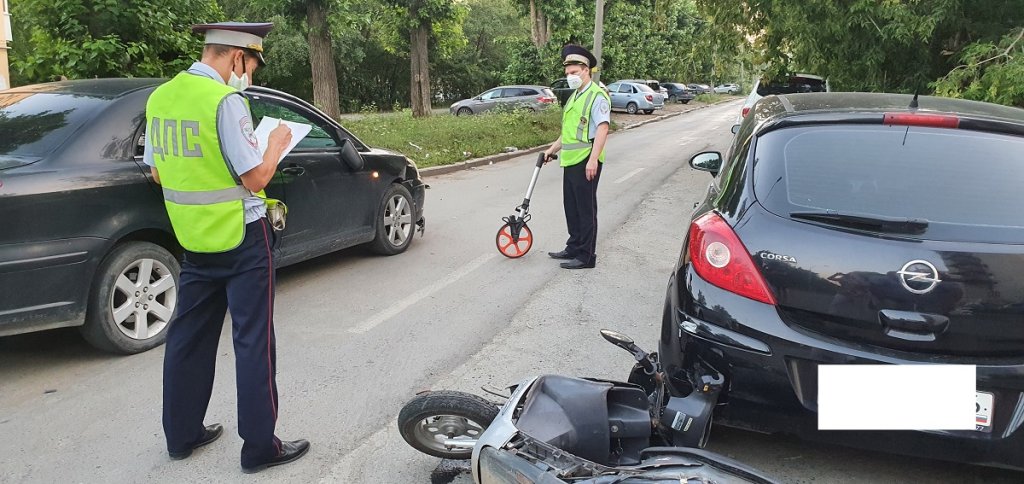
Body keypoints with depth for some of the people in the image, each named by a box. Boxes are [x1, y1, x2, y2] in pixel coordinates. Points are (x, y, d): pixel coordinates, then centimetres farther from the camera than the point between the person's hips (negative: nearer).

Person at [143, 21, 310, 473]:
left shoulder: (160, 97, 5)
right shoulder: (225, 101, -19)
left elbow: (157, 171, 13)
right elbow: (255, 177, -18)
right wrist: (276, 143, -1)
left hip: (193, 238, 7)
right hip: (242, 238, -7)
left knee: (189, 336, 16)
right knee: (253, 342, 2)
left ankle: (182, 433, 29)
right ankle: (259, 446, 10)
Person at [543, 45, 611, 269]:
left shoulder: (597, 96, -11)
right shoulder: (574, 97, 18)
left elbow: (602, 128, -20)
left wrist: (593, 159, -26)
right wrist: (553, 149, 29)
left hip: (585, 162, -9)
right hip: (570, 161, 9)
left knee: (586, 209, -2)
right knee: (571, 207, 16)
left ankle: (586, 256, 5)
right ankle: (574, 248, 28)